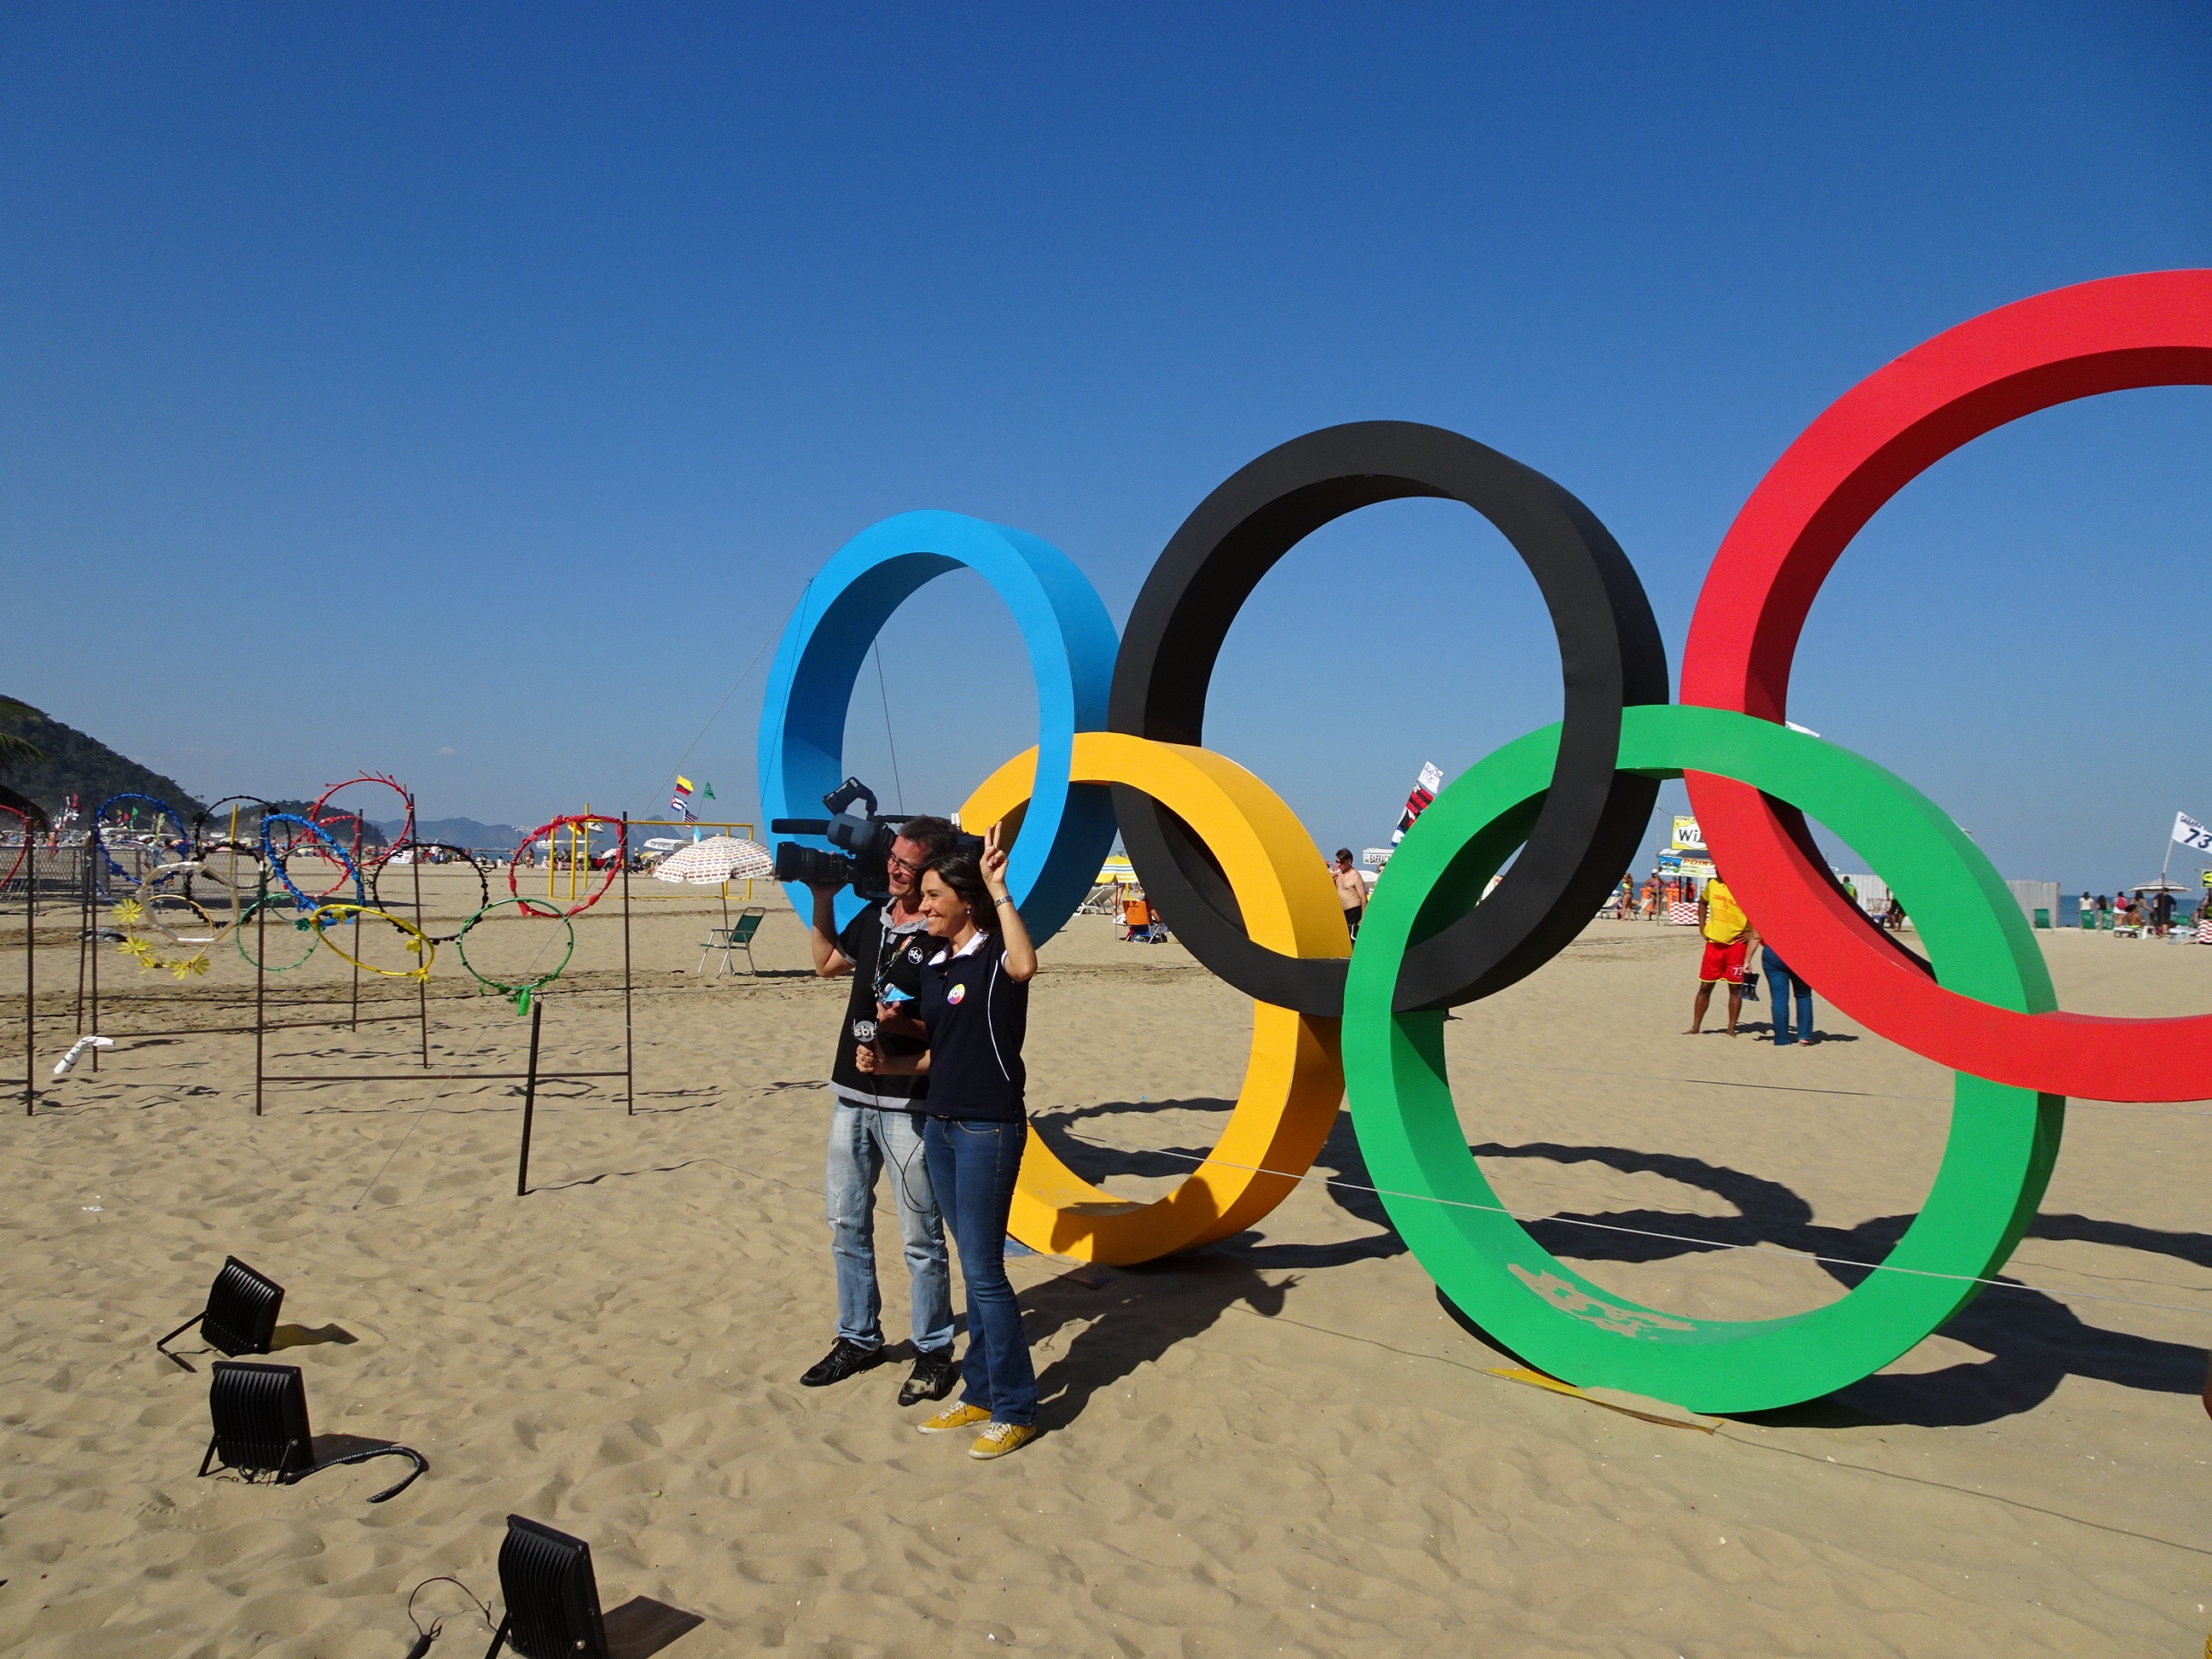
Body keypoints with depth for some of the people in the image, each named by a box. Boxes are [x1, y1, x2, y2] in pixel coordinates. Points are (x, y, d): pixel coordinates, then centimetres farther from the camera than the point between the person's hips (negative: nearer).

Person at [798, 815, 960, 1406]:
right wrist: (822, 899, 16)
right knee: (847, 1223, 17)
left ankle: (933, 1352, 18)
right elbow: (827, 962, 25)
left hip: (908, 1106, -8)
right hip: (852, 1096, 8)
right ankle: (858, 1339, 32)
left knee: (921, 1236, 3)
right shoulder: (873, 916, 8)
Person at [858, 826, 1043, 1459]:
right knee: (974, 1264, 15)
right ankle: (980, 1394, 26)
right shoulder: (935, 965, 12)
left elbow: (1025, 965, -38)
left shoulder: (994, 954, -12)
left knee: (983, 1269, -4)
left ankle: (1015, 1410, 9)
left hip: (990, 1129, -8)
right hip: (942, 1126, 8)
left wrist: (999, 889, -34)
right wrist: (889, 1062, 3)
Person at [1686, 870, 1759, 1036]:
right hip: (1713, 942, 5)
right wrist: (1702, 925, 16)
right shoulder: (1713, 884, 5)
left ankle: (1731, 1028, 12)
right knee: (1705, 987, 7)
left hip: (1736, 944, -4)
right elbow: (1702, 902, 25)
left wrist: (1752, 933, -11)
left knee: (1735, 988, 4)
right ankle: (1695, 1027, 13)